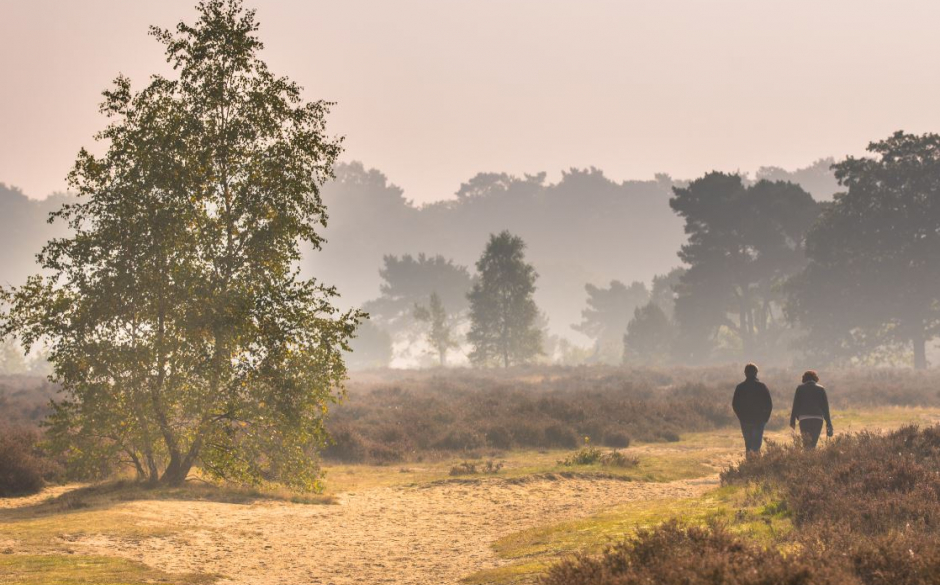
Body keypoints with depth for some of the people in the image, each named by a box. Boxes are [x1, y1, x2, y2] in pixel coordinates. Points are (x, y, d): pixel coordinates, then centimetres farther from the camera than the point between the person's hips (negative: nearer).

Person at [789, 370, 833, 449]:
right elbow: (825, 406, 8)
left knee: (806, 443, -4)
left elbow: (795, 405, 3)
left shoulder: (800, 388, 5)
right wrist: (828, 423, 12)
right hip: (818, 419, 1)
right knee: (813, 443, 8)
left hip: (804, 419, -1)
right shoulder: (821, 389, 8)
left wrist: (792, 420, 5)